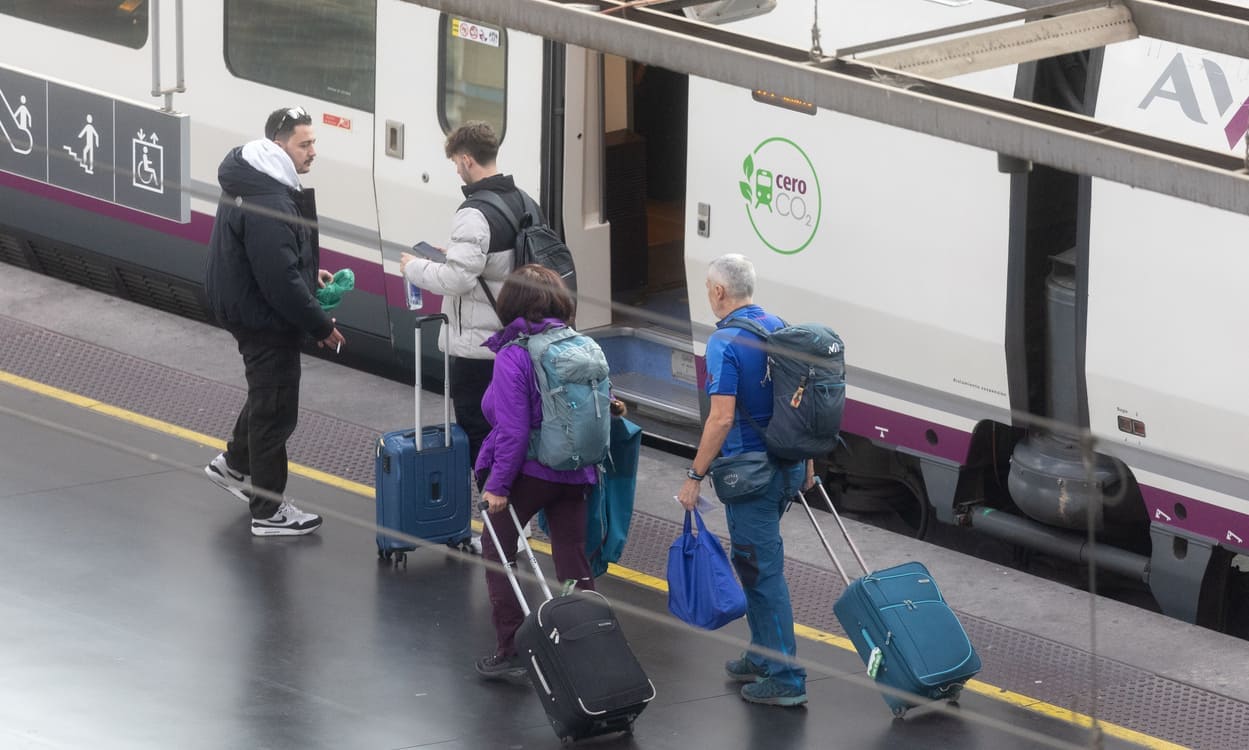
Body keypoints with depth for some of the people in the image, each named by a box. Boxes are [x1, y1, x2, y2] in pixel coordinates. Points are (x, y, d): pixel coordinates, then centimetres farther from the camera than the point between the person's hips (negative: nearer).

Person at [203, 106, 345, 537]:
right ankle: (268, 512, 13)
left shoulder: (255, 181, 4)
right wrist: (321, 326, -19)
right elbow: (280, 281, -29)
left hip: (249, 307, 10)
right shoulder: (267, 205, -30)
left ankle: (234, 464, 46)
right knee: (275, 408, 2)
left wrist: (309, 274, 12)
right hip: (264, 319, -10)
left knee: (269, 393, 28)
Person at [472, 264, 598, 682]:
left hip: (528, 472, -5)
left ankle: (508, 654, 12)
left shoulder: (513, 357, -17)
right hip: (576, 473, 5)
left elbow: (513, 431, -20)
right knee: (574, 563, 11)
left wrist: (497, 484, -14)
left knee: (498, 553, 12)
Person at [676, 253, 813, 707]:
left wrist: (695, 476, -16)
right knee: (756, 562, 21)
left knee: (763, 570, -4)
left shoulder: (725, 342, -17)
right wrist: (805, 461, 23)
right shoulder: (779, 330, 8)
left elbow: (722, 417, -22)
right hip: (788, 465, 8)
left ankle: (784, 678, -4)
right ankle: (763, 657, 28)